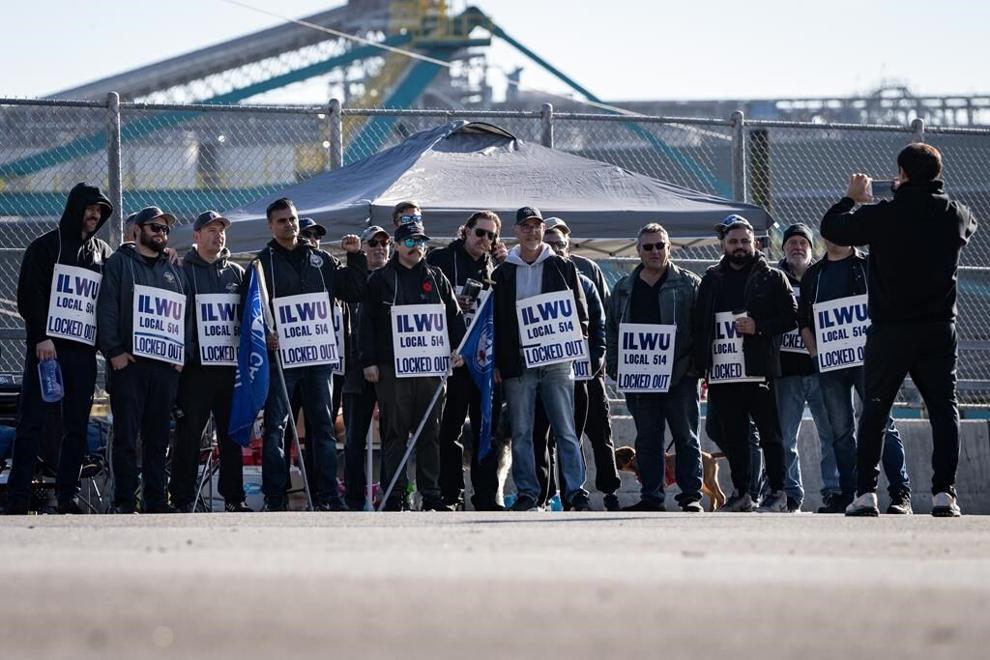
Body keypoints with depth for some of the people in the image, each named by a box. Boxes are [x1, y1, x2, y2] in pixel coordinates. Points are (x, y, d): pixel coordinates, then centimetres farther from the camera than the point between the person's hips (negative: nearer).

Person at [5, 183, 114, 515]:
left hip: (84, 350, 5)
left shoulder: (103, 253, 17)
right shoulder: (46, 246, 3)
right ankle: (18, 497, -8)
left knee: (77, 426, 2)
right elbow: (29, 295, -4)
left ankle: (68, 495, 5)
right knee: (32, 421, -6)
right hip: (47, 346, -5)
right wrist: (40, 337, -13)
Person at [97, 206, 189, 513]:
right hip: (129, 362, -5)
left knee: (158, 436, 6)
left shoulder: (174, 271, 21)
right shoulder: (119, 263, 4)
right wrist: (113, 350, -13)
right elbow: (107, 308, -5)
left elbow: (186, 315, 21)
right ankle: (126, 500, -4)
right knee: (127, 435, -6)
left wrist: (183, 353, 7)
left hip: (167, 363, 5)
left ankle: (156, 499, 8)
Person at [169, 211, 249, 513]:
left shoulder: (236, 273, 16)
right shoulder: (182, 271, 3)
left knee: (232, 435, 7)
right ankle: (183, 498, -2)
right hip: (196, 365, -4)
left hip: (231, 365, 4)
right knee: (189, 434, -4)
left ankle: (233, 497, 12)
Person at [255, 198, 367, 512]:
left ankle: (326, 495, 8)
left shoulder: (320, 260, 14)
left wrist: (355, 258, 5)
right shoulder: (263, 262, 3)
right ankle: (274, 495, 1)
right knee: (276, 427, -2)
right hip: (280, 355, -3)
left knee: (323, 426, 5)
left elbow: (354, 292, 16)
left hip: (319, 355, 3)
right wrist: (263, 336, -19)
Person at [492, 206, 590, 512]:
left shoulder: (562, 267, 8)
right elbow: (496, 320, 9)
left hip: (556, 361, -1)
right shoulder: (503, 273, 10)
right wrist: (497, 362, 2)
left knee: (566, 431, -4)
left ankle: (577, 491, -5)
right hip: (517, 362, 1)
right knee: (521, 433, 2)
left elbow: (579, 308, 11)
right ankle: (526, 493, 5)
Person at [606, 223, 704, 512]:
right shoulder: (624, 289, 14)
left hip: (679, 376, -3)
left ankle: (691, 495, 3)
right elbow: (612, 331, 16)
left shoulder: (689, 284, 3)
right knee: (647, 439, 6)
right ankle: (651, 496, 10)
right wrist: (615, 368, 6)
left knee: (685, 437, 0)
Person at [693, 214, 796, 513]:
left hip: (759, 372, -4)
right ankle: (740, 493, 15)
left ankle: (777, 493, 0)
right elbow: (699, 326, 17)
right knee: (732, 437, 8)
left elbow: (791, 317, 0)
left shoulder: (771, 278, 4)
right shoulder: (712, 280, 16)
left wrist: (758, 327, -13)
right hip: (723, 373, 4)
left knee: (769, 432, -3)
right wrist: (701, 365, 9)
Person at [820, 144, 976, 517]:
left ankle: (866, 493, 3)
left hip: (890, 331, -2)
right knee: (943, 409, 4)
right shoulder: (954, 215, 0)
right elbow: (971, 225, 25)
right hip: (939, 330, 2)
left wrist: (852, 198, 19)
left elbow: (831, 227, 1)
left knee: (875, 410, 8)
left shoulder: (882, 215, -11)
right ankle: (944, 493, -5)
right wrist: (929, 193, 31)